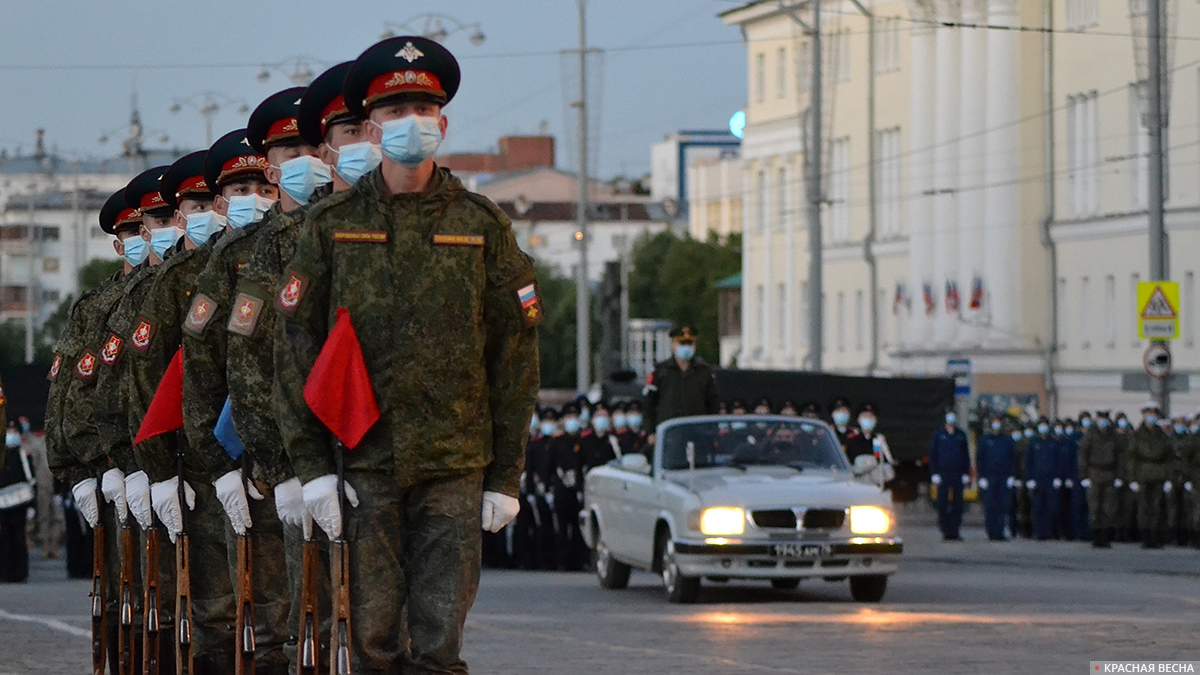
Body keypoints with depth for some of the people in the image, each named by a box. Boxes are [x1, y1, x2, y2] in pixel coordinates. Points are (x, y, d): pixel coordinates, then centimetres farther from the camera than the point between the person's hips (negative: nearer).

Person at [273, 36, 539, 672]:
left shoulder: (482, 225, 6)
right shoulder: (331, 224, 5)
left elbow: (515, 357, 7)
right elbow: (295, 351, 5)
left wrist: (506, 474, 3)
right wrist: (312, 465, -3)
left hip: (455, 466, 0)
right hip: (363, 463, 0)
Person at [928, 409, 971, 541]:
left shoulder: (961, 435, 11)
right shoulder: (938, 435, 7)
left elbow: (966, 455, 12)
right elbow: (932, 455, 6)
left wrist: (966, 474, 4)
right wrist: (934, 474, -3)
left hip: (958, 474, 1)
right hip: (943, 474, -1)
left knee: (957, 504, -1)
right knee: (942, 504, -5)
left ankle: (954, 531, 1)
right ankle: (945, 531, 1)